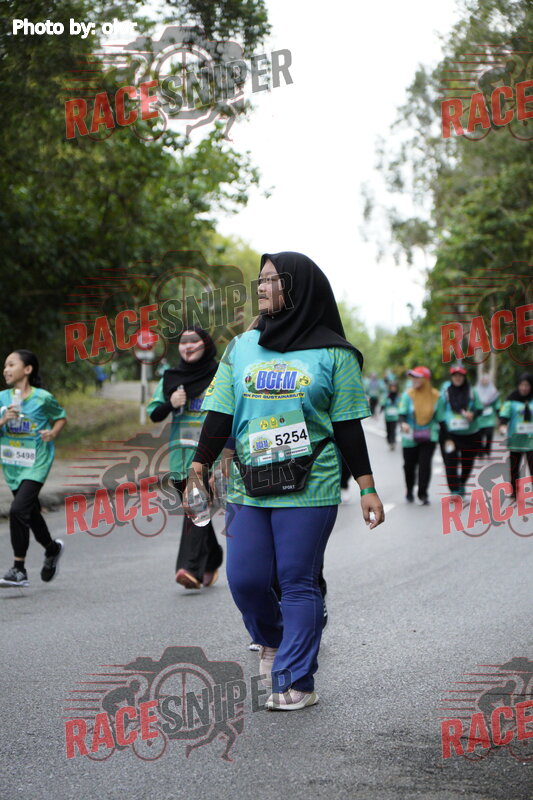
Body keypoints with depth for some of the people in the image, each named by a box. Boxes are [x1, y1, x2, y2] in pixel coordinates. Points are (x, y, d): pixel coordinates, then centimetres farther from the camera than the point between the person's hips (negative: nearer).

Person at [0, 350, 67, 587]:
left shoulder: (43, 398, -6)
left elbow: (61, 417, 9)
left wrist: (53, 433, -9)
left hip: (36, 463, -5)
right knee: (31, 512, 16)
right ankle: (52, 548, 43)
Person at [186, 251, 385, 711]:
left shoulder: (332, 353, 1)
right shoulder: (242, 348, 11)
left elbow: (348, 427, 2)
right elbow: (220, 415, 10)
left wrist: (367, 488, -1)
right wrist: (199, 466, 1)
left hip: (308, 488, -4)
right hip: (248, 486, 4)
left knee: (298, 583, -2)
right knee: (245, 579, 2)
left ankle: (296, 682, 7)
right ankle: (271, 641, 32)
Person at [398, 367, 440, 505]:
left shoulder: (435, 395, -3)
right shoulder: (408, 394, -6)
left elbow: (439, 416, 8)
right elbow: (402, 413, -9)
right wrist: (403, 423, -30)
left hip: (429, 436, 0)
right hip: (411, 437, 1)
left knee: (425, 464, -12)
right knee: (409, 465, 11)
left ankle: (423, 495, -4)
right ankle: (409, 491, 34)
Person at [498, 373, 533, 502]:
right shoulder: (512, 399, 0)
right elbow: (505, 413, -9)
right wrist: (503, 424, -27)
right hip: (515, 438, 1)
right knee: (514, 467, 9)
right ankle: (514, 492, 20)